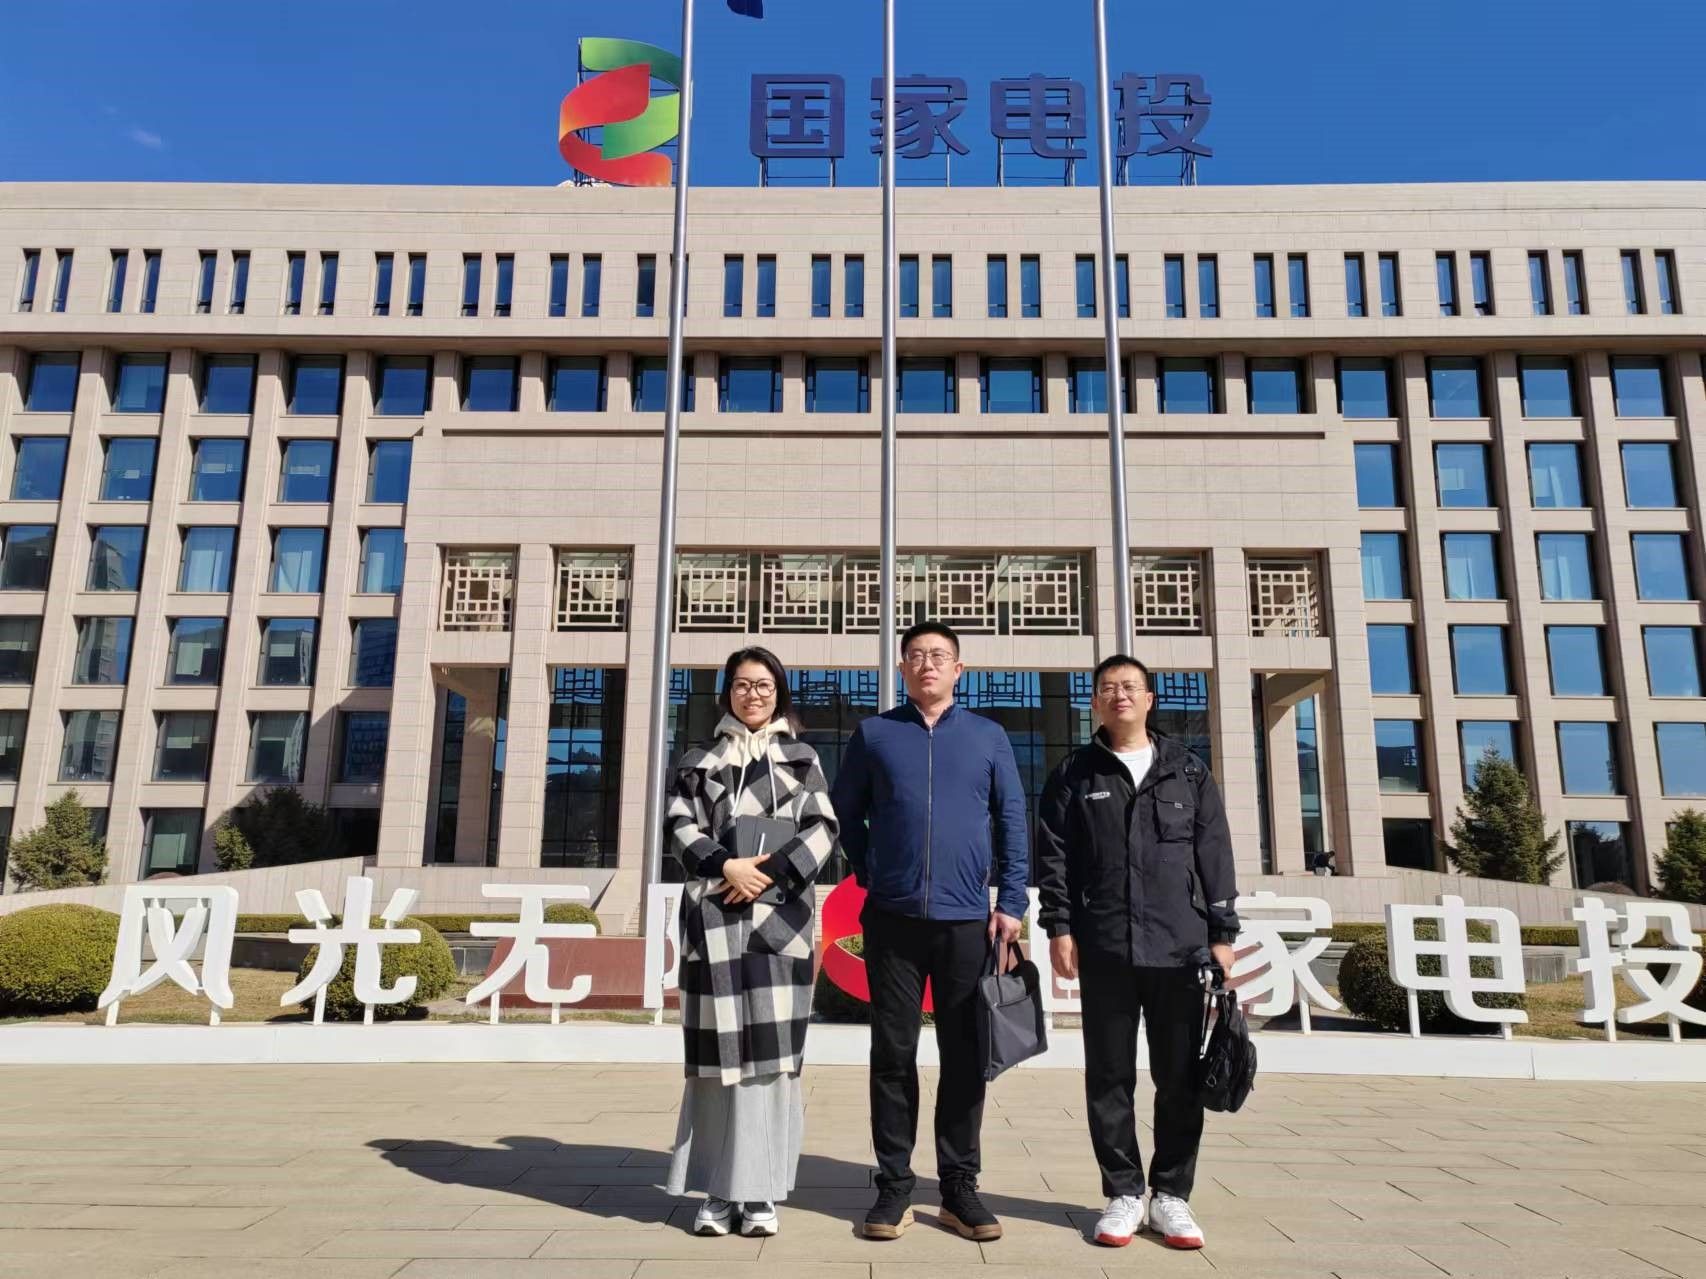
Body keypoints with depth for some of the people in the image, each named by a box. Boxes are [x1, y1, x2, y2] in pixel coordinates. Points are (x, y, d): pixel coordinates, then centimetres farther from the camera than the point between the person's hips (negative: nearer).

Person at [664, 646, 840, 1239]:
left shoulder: (802, 758, 14)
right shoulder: (699, 760, 15)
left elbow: (824, 828, 3)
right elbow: (680, 825, 4)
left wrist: (771, 871, -11)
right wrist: (726, 866, -13)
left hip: (780, 914, 0)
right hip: (714, 914, 1)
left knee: (771, 1049, -3)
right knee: (719, 1049, -1)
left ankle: (760, 1192, 3)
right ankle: (719, 1190, 7)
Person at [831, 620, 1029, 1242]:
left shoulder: (989, 736, 7)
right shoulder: (874, 734, 6)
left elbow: (1012, 823, 6)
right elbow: (846, 813, 13)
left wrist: (1011, 902, -1)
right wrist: (872, 874, 7)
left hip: (967, 920, 1)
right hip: (892, 919, 0)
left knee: (964, 1056, 7)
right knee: (892, 1054, 5)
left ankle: (959, 1187, 19)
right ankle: (894, 1185, 17)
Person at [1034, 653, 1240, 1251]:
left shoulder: (1189, 772, 10)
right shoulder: (1074, 774, 7)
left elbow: (1215, 856, 8)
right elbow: (1053, 856, 3)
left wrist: (1222, 933, 3)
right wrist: (1059, 927, -5)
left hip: (1179, 946, 1)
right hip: (1103, 948, -1)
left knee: (1180, 1076, 5)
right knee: (1110, 1076, 5)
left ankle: (1170, 1194, 19)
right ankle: (1123, 1194, 17)